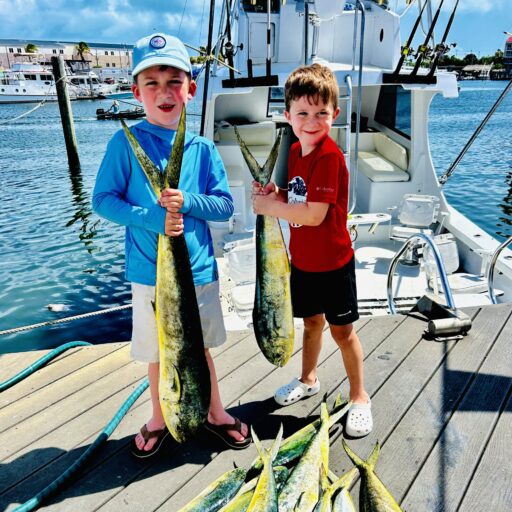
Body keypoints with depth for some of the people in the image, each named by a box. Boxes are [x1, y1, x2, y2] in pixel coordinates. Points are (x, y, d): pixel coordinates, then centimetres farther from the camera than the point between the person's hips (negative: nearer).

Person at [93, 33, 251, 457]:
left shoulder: (203, 148, -1)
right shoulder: (126, 143, -7)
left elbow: (225, 205, 0)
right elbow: (103, 200, -8)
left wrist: (188, 203, -19)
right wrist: (153, 220, -22)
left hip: (199, 269, 2)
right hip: (150, 272, -2)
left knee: (201, 345, 18)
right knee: (157, 351, 15)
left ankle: (215, 412, 41)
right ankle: (159, 419, 40)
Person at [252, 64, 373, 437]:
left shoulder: (330, 156, -22)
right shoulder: (295, 151, 4)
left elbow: (314, 215, -29)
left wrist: (270, 207, -19)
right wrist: (276, 193, -5)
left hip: (332, 262, -7)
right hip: (302, 260, 7)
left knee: (342, 330, 6)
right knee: (311, 320, 23)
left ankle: (360, 398, 26)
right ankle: (309, 380, 44)